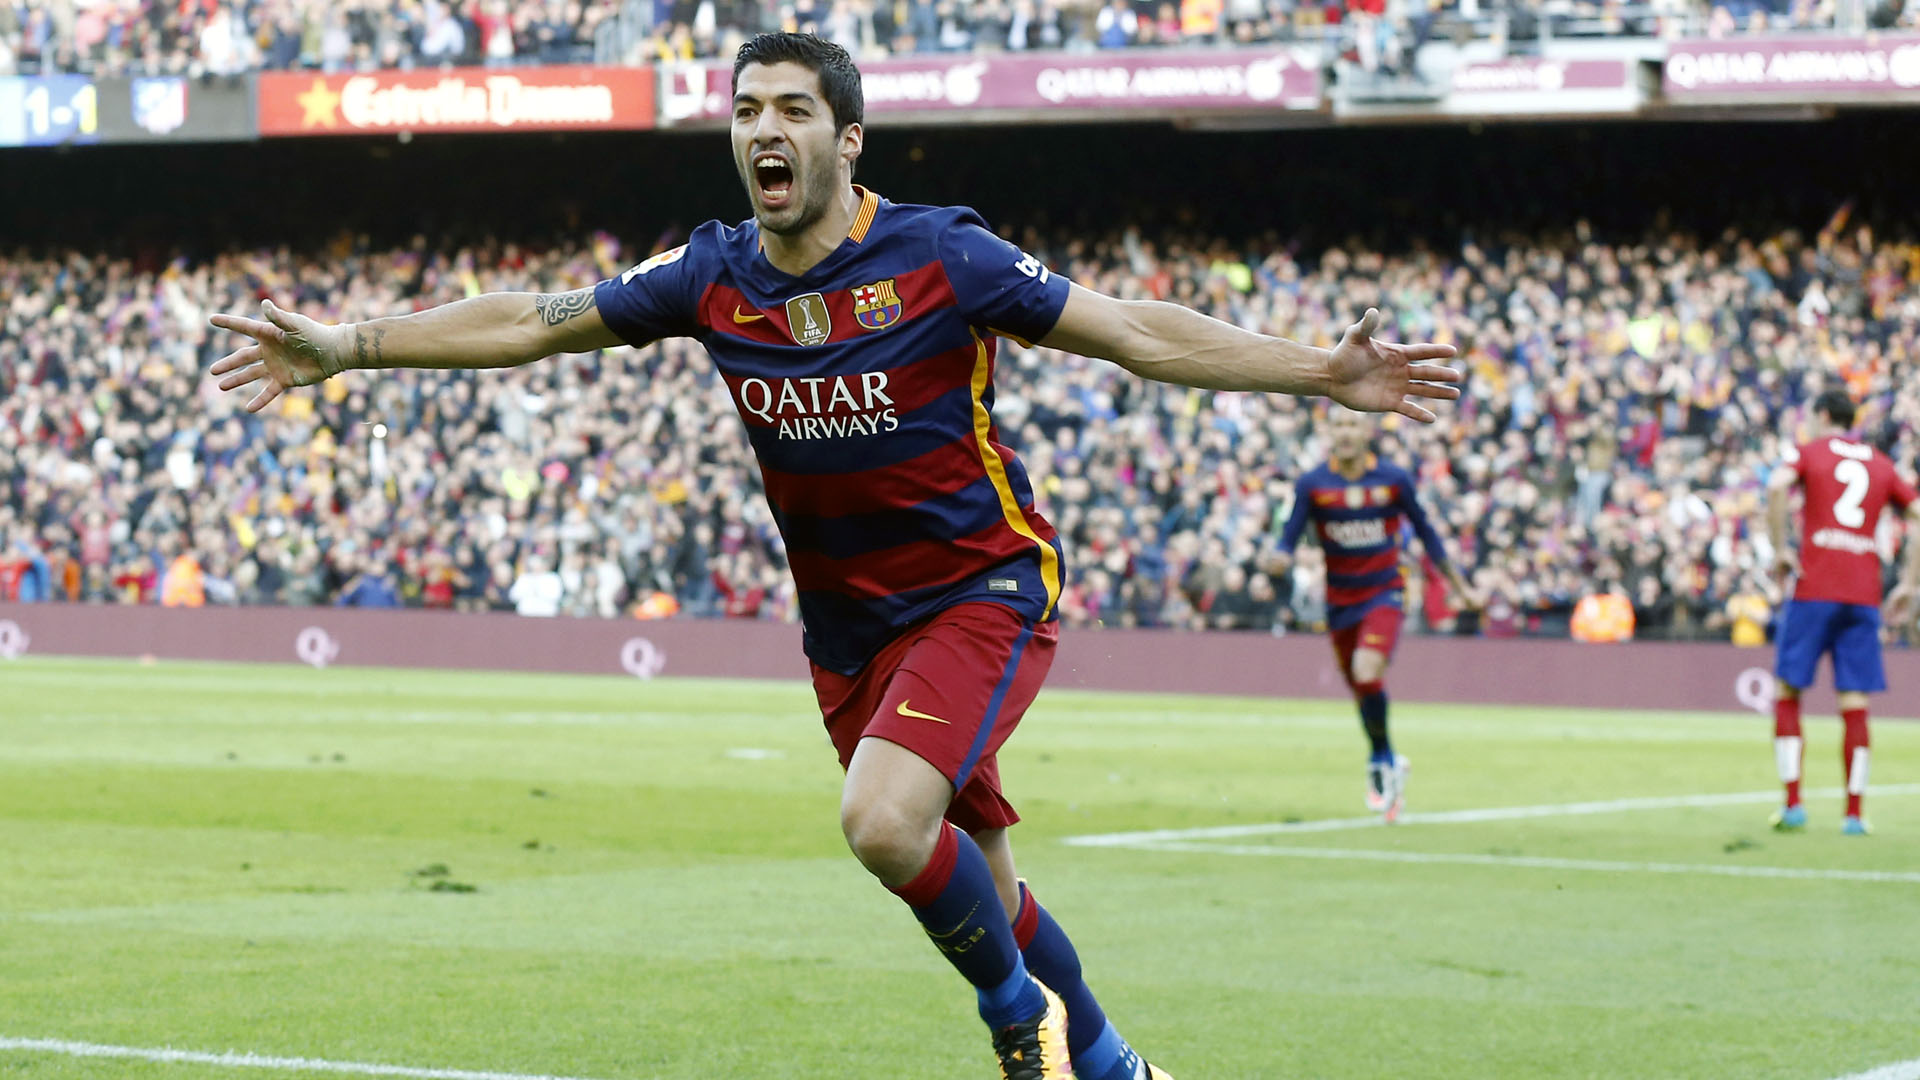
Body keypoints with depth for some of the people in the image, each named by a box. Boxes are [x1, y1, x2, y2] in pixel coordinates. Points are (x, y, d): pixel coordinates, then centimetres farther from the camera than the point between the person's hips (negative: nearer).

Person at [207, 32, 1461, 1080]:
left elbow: (1137, 331, -13)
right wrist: (342, 346, -2)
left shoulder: (937, 255, -15)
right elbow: (527, 322, 2)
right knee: (977, 883, 8)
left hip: (983, 587, -5)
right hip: (847, 621, 5)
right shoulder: (712, 277, -4)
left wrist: (1321, 372, -20)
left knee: (884, 822, -26)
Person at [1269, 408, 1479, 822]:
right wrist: (1281, 558, -30)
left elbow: (1426, 533, 7)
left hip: (1385, 592, -2)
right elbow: (1289, 539, -5)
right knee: (1363, 690, 9)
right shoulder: (1312, 484, -5)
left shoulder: (1394, 480, -5)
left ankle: (1380, 761, -4)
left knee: (1367, 671, -25)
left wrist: (1459, 586, 14)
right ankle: (1389, 763, 33)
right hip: (1340, 598, 3)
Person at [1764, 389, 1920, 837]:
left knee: (1787, 694, 6)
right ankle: (1854, 813, -1)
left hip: (1813, 590, -3)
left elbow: (1777, 487, -16)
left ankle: (1793, 803, -2)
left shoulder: (1809, 452, 6)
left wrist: (1780, 549, -9)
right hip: (1865, 594, 3)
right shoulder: (1881, 465, 17)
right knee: (1854, 704, 3)